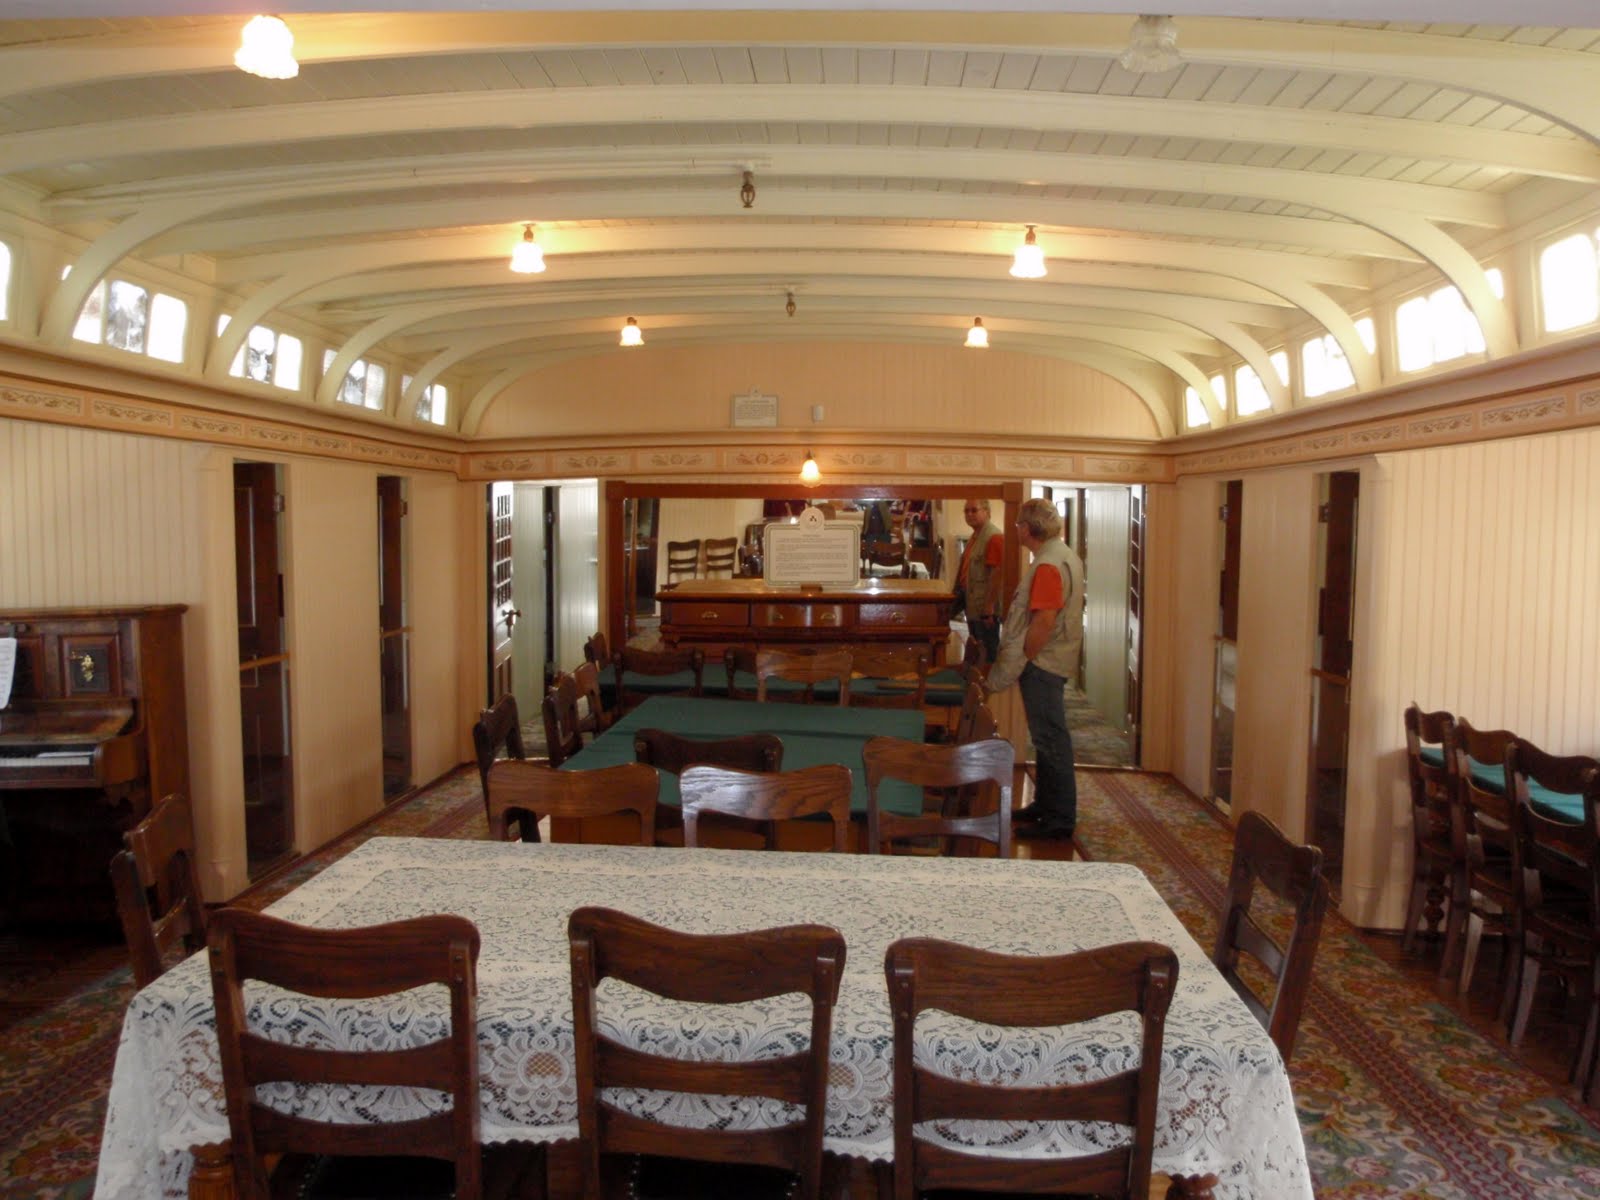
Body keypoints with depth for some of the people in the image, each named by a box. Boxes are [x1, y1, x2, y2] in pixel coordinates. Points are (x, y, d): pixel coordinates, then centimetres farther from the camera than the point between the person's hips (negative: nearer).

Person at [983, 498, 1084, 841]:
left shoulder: (1048, 565, -19)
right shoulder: (1063, 556, 14)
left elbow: (1044, 622, -25)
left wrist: (1020, 662, -17)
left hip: (1043, 664, -11)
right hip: (1048, 662, 11)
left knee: (1051, 740, -4)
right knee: (1048, 738, 18)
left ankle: (1060, 819, 3)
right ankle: (1045, 806, 29)